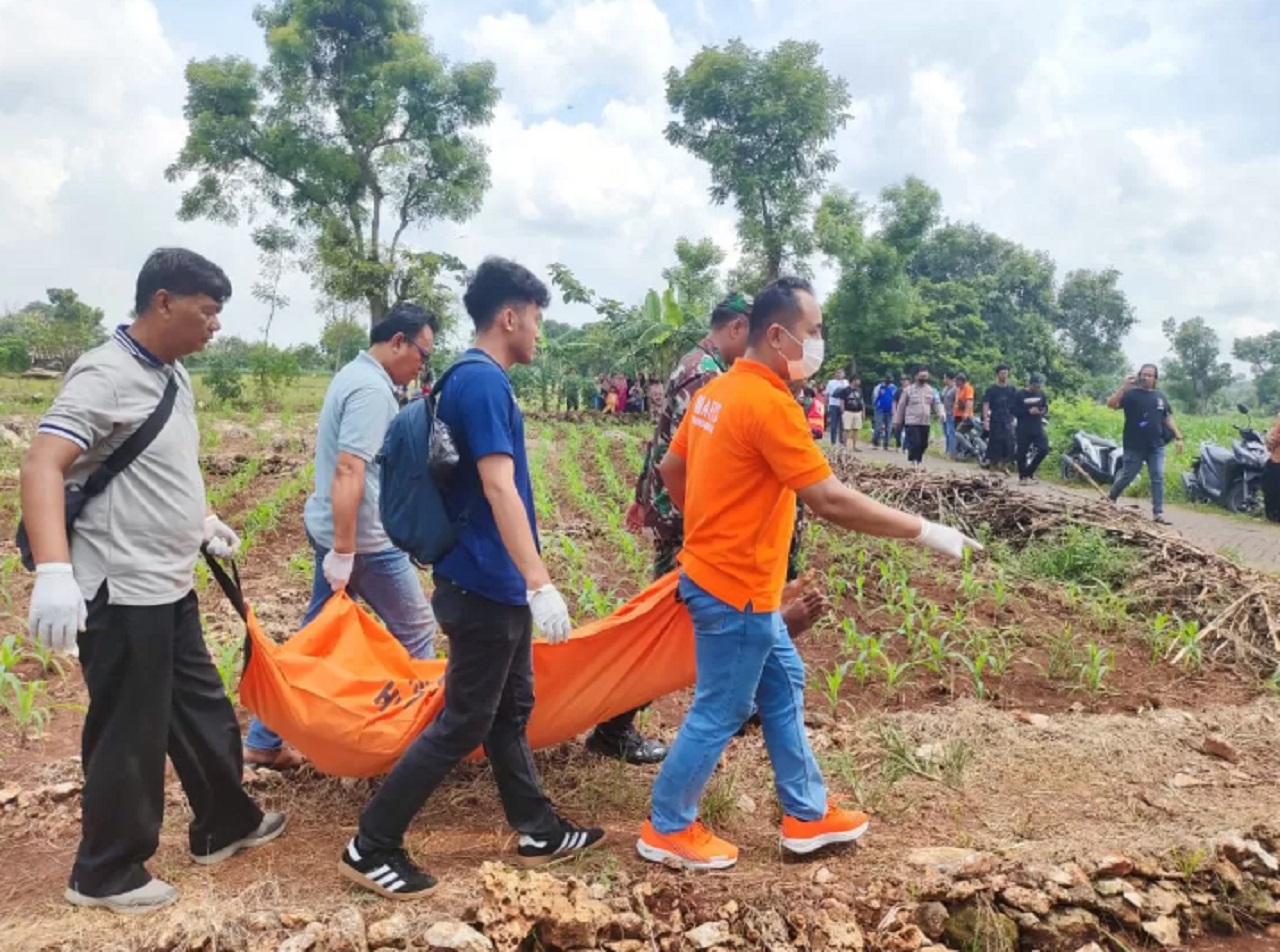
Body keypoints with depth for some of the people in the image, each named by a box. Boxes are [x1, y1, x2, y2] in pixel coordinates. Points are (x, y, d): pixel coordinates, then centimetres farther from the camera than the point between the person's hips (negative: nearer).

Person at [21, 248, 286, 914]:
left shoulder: (174, 375, 10)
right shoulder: (106, 375, -18)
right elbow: (42, 467, -27)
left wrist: (204, 522, 27)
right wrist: (53, 572, -37)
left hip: (169, 588, 9)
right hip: (120, 595, -9)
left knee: (202, 711, 20)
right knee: (129, 735, 5)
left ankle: (224, 825, 38)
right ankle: (106, 873, 24)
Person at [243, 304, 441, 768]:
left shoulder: (353, 375, 12)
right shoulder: (372, 388, -20)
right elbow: (348, 472, -27)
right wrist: (344, 552, -26)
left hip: (329, 528, 10)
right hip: (365, 538, -10)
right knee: (415, 628, 8)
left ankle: (264, 741, 23)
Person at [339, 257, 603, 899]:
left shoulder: (478, 380, 12)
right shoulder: (483, 383, -19)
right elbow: (498, 489, -27)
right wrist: (540, 583, -30)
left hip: (495, 582, 10)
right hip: (485, 585, -10)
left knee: (510, 710, 17)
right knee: (464, 722, 0)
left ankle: (538, 832, 31)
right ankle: (371, 847, 12)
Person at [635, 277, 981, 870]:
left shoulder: (718, 391, 6)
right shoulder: (769, 404, -23)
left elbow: (671, 468, 15)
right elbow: (831, 502, -25)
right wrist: (923, 531, -18)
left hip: (724, 574, 10)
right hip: (736, 589, -10)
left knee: (783, 685, 19)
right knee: (719, 712, 5)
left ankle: (807, 815, 32)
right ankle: (667, 829, 23)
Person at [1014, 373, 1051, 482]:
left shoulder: (1042, 394, 9)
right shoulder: (1020, 394, -5)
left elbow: (1046, 408, 15)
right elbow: (1014, 410, -9)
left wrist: (1043, 411, -9)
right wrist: (1028, 411, -20)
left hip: (1038, 427, 4)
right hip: (1023, 428, -4)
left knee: (1044, 449, -7)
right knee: (1022, 452, 0)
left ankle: (1029, 471, 10)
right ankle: (1022, 476, 13)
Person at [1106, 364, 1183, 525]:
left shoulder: (1160, 397, 11)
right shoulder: (1131, 394, -4)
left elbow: (1168, 418, 14)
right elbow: (1111, 404, -19)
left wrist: (1178, 437, 7)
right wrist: (1123, 386, -24)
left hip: (1156, 446, 4)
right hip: (1135, 446, -4)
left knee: (1158, 478, -2)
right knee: (1127, 476, 5)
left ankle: (1158, 513, 0)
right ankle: (1110, 499, 29)